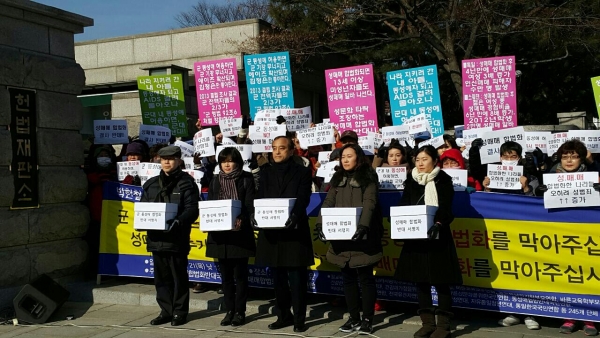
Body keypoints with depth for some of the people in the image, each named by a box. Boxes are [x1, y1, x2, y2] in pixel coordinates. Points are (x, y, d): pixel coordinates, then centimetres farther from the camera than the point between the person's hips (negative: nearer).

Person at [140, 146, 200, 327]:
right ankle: (166, 310, 23)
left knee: (178, 277, 3)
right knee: (161, 277, 12)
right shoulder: (151, 184, 15)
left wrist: (178, 222, -27)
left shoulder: (186, 183, -3)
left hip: (177, 238, -5)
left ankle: (179, 312, 14)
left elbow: (192, 209, -11)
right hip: (156, 237, 6)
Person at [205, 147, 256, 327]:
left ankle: (240, 311, 10)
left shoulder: (246, 179, 1)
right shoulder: (215, 181, 12)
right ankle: (229, 310, 17)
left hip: (240, 233, -4)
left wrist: (241, 220, -23)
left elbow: (250, 205, -7)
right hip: (220, 233, 4)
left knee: (240, 274, 1)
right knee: (226, 275, 8)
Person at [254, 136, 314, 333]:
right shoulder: (266, 172, 12)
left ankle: (299, 318, 11)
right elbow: (260, 198, 3)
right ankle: (284, 315, 24)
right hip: (271, 231, 4)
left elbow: (303, 199, -10)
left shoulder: (302, 172, 2)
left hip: (294, 230, -4)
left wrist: (295, 215, -30)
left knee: (297, 278, 0)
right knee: (278, 278, 11)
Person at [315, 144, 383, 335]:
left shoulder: (368, 177, -2)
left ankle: (367, 319, 9)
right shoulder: (338, 179, 13)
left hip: (362, 236, -5)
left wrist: (363, 226, -30)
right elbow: (328, 202, 4)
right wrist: (320, 223, -11)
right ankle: (354, 318, 18)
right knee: (348, 278, 9)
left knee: (365, 277, 0)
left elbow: (369, 203, -15)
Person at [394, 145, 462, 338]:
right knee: (420, 280, 9)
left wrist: (438, 224, -29)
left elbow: (446, 210, -11)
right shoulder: (411, 181, 10)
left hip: (437, 237, -4)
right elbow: (403, 206, 8)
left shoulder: (443, 181, -3)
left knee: (441, 281, 0)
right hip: (415, 237, 5)